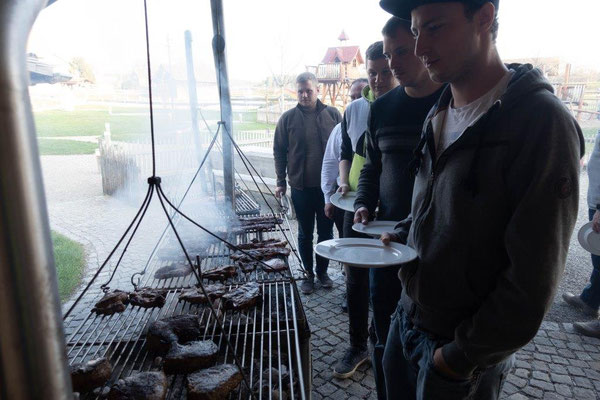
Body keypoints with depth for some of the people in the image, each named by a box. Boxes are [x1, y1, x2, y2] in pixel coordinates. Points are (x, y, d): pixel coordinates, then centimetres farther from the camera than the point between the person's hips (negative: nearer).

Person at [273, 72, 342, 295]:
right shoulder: (288, 118, -1)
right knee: (305, 234, 11)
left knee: (326, 232, 12)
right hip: (301, 187, 0)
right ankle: (309, 274, 26)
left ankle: (323, 270, 30)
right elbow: (279, 151, 5)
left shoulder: (333, 114, 0)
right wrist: (281, 181, 2)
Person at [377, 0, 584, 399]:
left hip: (465, 354, -6)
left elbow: (533, 276, -20)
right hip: (408, 317, 7)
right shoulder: (438, 116, 3)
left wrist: (463, 357, -14)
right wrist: (400, 236, 0)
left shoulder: (542, 122, -20)